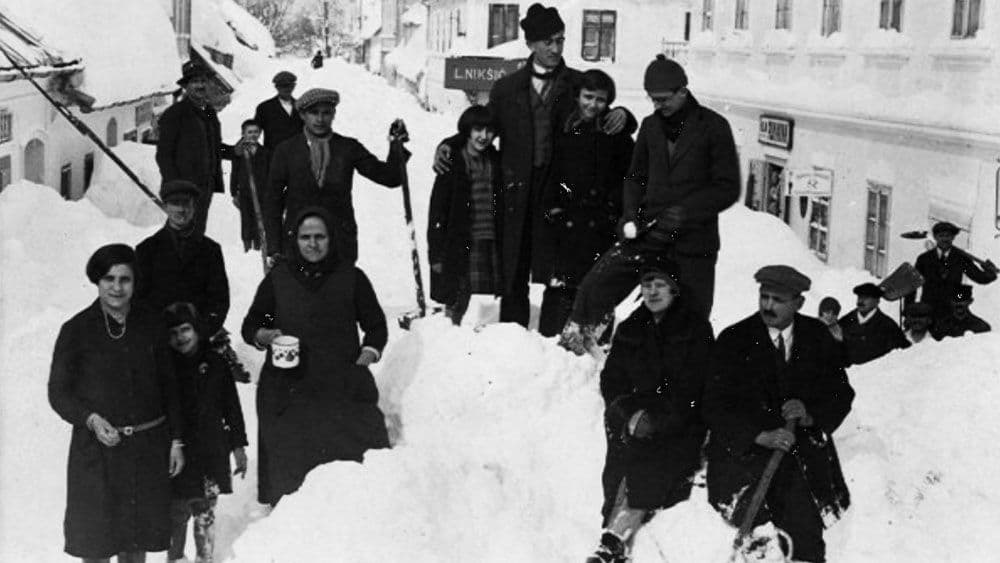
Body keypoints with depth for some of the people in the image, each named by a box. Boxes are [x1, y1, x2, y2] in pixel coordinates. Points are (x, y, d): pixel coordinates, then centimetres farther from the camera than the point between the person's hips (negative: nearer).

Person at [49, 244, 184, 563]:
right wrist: (91, 420, -20)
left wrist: (176, 441, 7)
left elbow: (168, 386, 9)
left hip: (148, 446, 3)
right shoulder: (77, 330, -7)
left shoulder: (150, 325, 2)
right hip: (97, 447, -3)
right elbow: (58, 392, -3)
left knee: (139, 537, 12)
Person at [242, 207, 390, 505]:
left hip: (344, 388, 0)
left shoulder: (351, 277, 8)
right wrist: (263, 335, -6)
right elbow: (250, 324, 15)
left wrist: (368, 353, -1)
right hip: (288, 390, 0)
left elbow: (376, 325, 17)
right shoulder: (278, 277, 8)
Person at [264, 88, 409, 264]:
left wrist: (397, 144, -13)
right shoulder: (286, 150, 3)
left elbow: (390, 178, 2)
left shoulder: (348, 148, 5)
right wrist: (274, 249, 1)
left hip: (341, 244, 1)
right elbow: (272, 200, 6)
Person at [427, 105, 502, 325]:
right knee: (457, 301, 0)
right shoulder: (452, 164, -5)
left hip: (490, 245, 4)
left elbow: (501, 206, 14)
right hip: (459, 245, -4)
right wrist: (436, 253, -9)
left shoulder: (495, 162, 9)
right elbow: (437, 210, -5)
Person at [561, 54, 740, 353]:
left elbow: (728, 188, -6)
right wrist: (630, 214, 0)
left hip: (694, 241, -3)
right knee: (594, 287, -9)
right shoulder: (650, 126, 9)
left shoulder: (713, 127, -4)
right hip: (647, 233, 4)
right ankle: (577, 339, 9)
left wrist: (684, 211, -17)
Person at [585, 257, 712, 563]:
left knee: (647, 472, -27)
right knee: (621, 469, -23)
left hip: (681, 424, -3)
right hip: (633, 419, 3)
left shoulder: (696, 329, 4)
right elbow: (611, 381, 12)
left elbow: (691, 389, -5)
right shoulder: (629, 330, 16)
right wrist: (630, 412, -7)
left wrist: (657, 419, -16)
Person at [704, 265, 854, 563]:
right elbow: (715, 406, -7)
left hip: (804, 453, 2)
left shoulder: (818, 336, 7)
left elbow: (842, 394, 7)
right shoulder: (733, 340, -1)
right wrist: (762, 435, -21)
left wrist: (810, 414, -14)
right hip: (745, 452, -1)